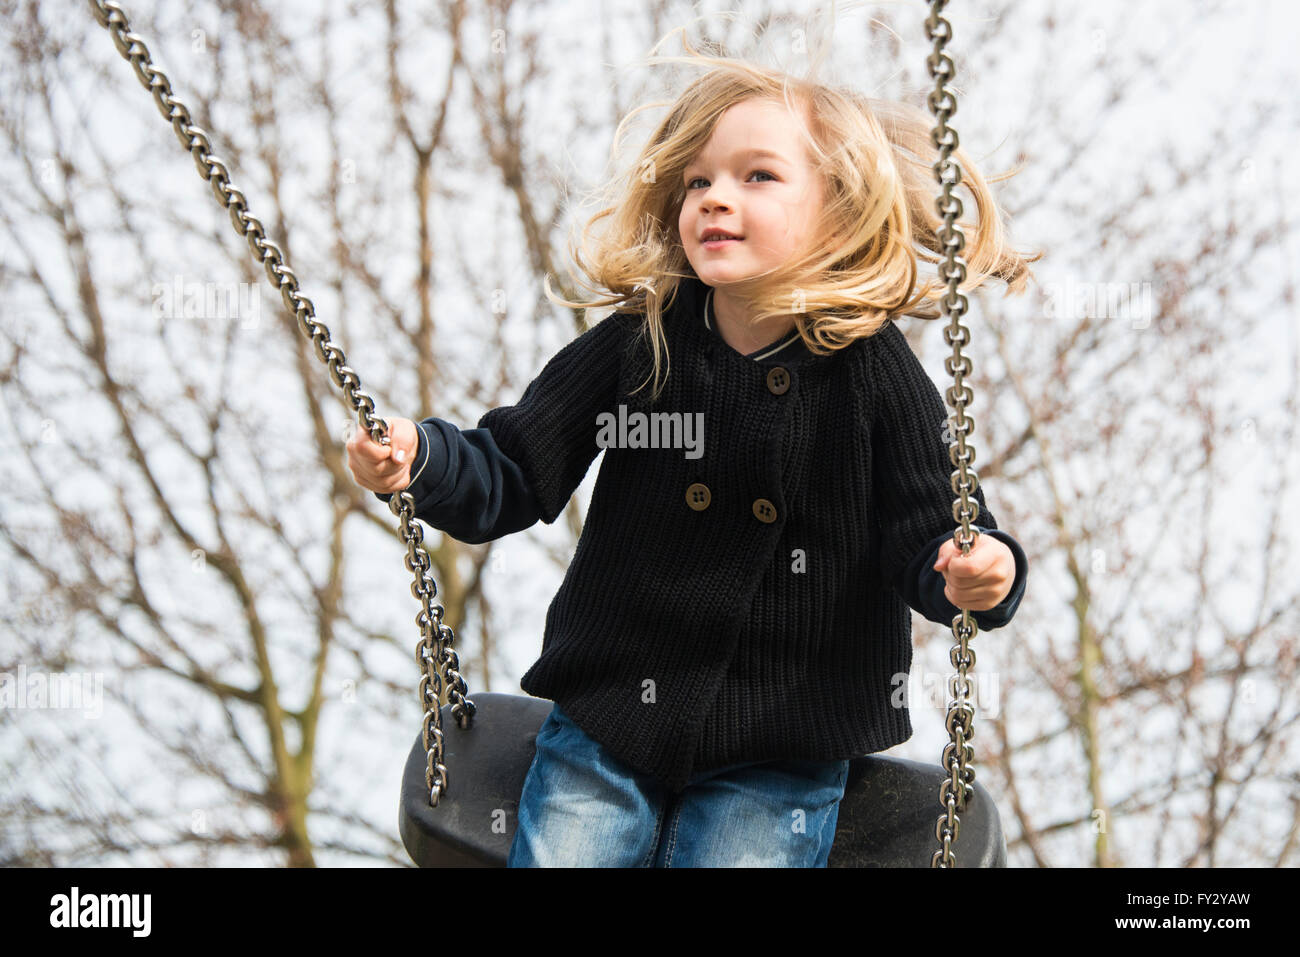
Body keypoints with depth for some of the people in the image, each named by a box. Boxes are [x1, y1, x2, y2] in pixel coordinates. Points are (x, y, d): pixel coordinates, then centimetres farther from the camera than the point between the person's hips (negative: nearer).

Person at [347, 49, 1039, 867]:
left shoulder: (873, 372, -9)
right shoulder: (633, 348, -4)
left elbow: (932, 532, -7)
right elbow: (511, 475, 0)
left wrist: (978, 574, -29)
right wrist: (419, 461, -19)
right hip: (607, 716, 2)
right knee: (556, 850, -2)